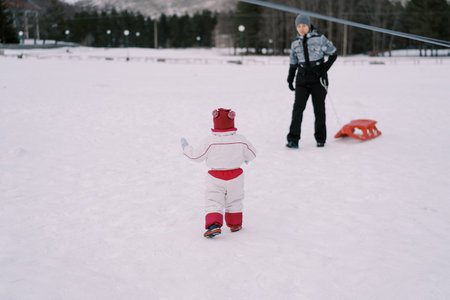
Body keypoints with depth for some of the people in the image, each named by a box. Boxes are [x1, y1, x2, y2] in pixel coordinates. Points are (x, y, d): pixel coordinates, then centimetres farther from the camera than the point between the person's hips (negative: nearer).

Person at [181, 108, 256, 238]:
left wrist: (186, 148, 13)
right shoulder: (241, 140, -6)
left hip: (215, 177, -2)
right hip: (235, 176, 2)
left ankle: (213, 224, -18)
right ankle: (235, 224, 31)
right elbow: (252, 154, 5)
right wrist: (246, 158, 29)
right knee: (234, 202, 19)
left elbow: (197, 156, -5)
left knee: (213, 202, 0)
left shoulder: (209, 141, -13)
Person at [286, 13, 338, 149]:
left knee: (319, 108, 4)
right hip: (302, 78, 3)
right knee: (298, 107, -10)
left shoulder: (320, 39, -3)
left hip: (318, 78, -2)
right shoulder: (295, 43, 9)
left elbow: (333, 53, 3)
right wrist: (290, 79, 14)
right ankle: (293, 139, -11)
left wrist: (325, 68, -8)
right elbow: (293, 63, 18)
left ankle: (320, 138, 17)